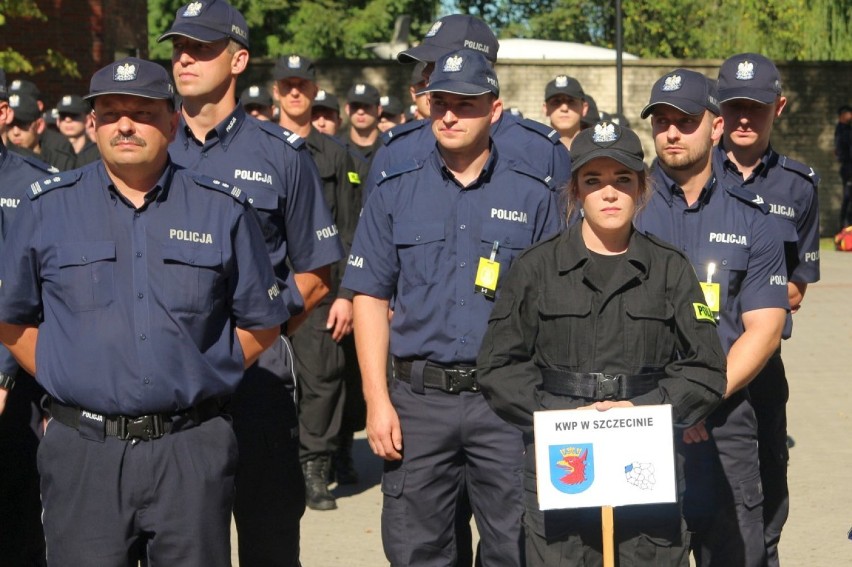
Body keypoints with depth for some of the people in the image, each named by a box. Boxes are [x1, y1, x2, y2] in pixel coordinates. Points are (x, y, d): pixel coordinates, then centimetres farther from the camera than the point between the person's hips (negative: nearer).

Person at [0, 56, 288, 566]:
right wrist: (59, 376, 3)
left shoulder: (224, 209, 4)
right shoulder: (47, 207, 5)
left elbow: (262, 322, 10)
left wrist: (202, 376, 4)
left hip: (194, 451, 0)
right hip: (84, 450, 0)